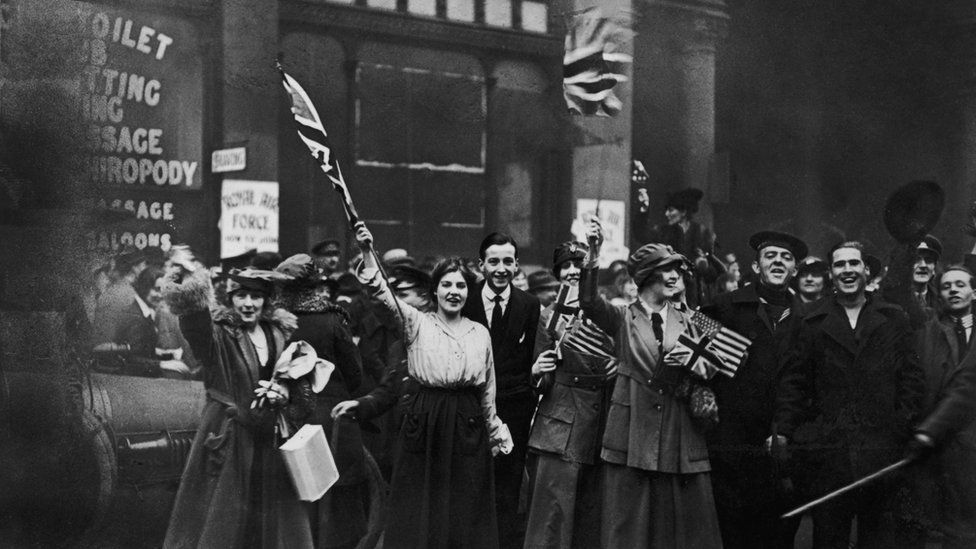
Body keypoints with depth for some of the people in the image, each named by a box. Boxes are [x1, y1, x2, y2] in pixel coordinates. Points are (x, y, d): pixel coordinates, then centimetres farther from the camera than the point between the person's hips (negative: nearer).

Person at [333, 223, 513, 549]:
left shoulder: (480, 333, 7)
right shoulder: (417, 324, 0)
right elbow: (382, 292, -16)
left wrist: (495, 432, 19)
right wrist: (367, 252, -31)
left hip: (467, 427, 2)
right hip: (423, 426, -2)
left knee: (465, 510, 6)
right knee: (419, 509, 2)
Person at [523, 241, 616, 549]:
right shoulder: (551, 317, 1)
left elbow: (620, 369, 18)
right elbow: (544, 385, 2)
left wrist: (618, 367, -3)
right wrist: (537, 373, -20)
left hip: (601, 428, 3)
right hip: (560, 430, -3)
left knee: (591, 516, 8)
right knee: (553, 514, -7)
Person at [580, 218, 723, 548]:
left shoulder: (688, 322, 13)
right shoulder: (623, 319, 5)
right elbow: (588, 302, -13)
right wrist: (593, 256, -26)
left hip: (680, 438, 3)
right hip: (632, 436, -2)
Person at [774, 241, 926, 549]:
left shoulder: (894, 320, 10)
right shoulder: (813, 323, 8)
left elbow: (913, 379, 7)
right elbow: (794, 381, 4)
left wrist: (903, 426, -3)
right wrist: (783, 431, -4)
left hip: (882, 448, 0)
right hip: (827, 451, 0)